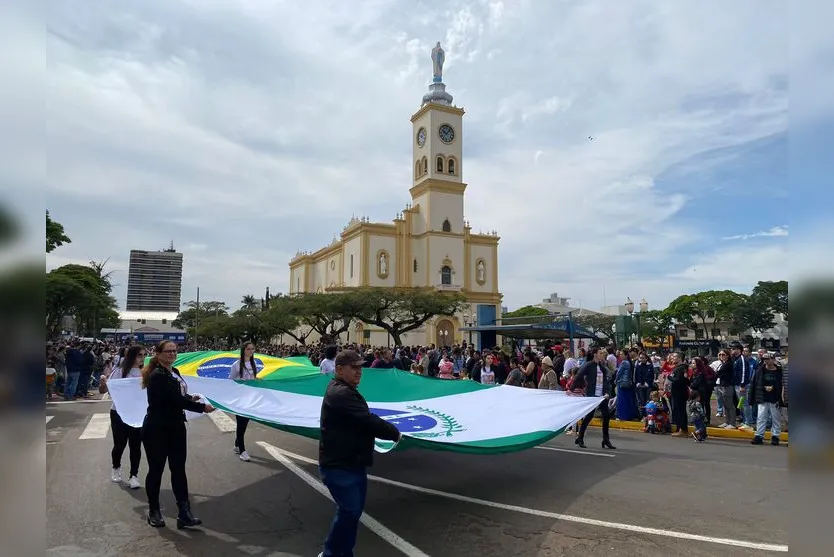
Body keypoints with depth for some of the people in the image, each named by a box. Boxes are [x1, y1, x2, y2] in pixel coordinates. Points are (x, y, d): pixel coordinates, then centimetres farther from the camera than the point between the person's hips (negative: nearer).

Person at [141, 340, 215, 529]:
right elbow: (176, 399, -24)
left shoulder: (174, 372, 7)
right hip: (156, 430, -7)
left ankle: (184, 514, 7)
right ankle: (153, 511, 26)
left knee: (178, 469, 5)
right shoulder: (158, 375, -20)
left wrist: (189, 397, 10)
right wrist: (202, 407, -18)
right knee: (156, 469, 8)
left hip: (175, 427, 8)